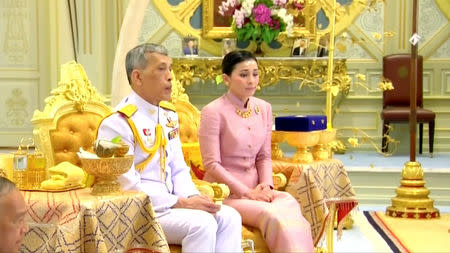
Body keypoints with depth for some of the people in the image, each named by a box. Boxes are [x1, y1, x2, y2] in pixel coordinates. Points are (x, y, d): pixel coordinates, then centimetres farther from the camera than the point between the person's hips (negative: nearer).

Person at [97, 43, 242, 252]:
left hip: (168, 204, 8)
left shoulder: (169, 115, 12)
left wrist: (192, 197, -7)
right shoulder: (117, 123, -14)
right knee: (201, 223, -26)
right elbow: (128, 188, -18)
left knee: (229, 217, -9)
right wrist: (181, 203, -19)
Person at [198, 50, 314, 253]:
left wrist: (266, 185, -4)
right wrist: (246, 192, -14)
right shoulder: (213, 112, -9)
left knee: (290, 205, -24)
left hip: (255, 189, 5)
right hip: (225, 191, -5)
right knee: (272, 215, -29)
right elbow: (212, 164, -11)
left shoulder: (263, 109, 9)